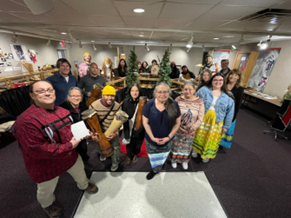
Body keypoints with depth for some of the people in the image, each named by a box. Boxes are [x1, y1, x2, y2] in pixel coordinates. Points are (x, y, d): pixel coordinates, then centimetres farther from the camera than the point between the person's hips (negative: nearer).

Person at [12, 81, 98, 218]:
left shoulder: (62, 111, -6)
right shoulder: (27, 121, -31)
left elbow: (72, 128, 8)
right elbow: (37, 150, -31)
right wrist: (69, 146, -28)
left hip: (71, 154, 6)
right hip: (46, 164, -5)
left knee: (80, 171, 30)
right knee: (47, 190, 25)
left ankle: (84, 185, 64)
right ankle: (48, 204, 61)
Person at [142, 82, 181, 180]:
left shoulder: (174, 105, -14)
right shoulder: (149, 104, -15)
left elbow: (177, 123, -6)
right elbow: (145, 122, -10)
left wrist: (169, 137, -11)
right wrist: (152, 137, -14)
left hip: (167, 140, 1)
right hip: (151, 139, 0)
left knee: (161, 158, 24)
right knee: (154, 158, 23)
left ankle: (155, 170, 55)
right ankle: (155, 169, 55)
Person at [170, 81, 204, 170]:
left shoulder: (199, 101, -11)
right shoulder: (178, 100, -14)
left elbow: (200, 118, -7)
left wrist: (193, 128, -14)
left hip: (190, 131, 1)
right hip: (177, 129, -1)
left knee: (186, 146, 22)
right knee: (175, 145, 18)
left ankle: (184, 161, 50)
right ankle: (174, 160, 46)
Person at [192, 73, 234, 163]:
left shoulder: (228, 97, -4)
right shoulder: (203, 90, -9)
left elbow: (230, 113, 2)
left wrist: (226, 126, 2)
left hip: (216, 122, 1)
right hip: (201, 119, -1)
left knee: (211, 138, 16)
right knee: (200, 135, 16)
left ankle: (207, 154, 41)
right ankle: (195, 149, 43)